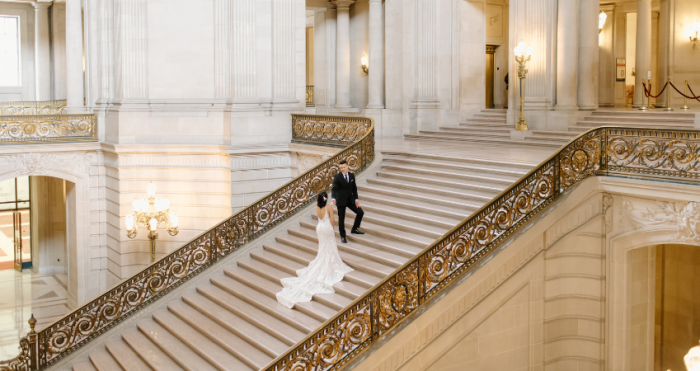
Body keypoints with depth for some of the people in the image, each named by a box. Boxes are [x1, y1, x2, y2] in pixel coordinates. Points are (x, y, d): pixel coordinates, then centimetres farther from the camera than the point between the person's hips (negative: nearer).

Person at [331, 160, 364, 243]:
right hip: (341, 200, -5)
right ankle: (342, 236, 17)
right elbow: (334, 188, -20)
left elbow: (354, 188, 9)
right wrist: (334, 198, -37)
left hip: (350, 199, 5)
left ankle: (354, 229, 23)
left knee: (360, 212, 5)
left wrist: (356, 199, 2)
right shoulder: (337, 177, -12)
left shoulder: (352, 175, 3)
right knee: (341, 219, 2)